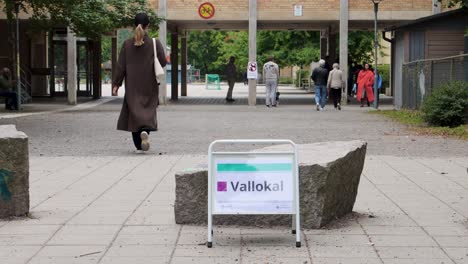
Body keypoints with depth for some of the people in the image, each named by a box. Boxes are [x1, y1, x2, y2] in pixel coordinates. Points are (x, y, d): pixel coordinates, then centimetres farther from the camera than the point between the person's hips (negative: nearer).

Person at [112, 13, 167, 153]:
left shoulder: (127, 44, -3)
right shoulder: (155, 43, -8)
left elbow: (121, 66, -3)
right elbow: (163, 62, -7)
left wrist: (116, 84, 1)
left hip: (132, 85, 1)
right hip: (150, 85, -1)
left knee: (134, 110, 8)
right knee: (149, 110, 8)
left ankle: (138, 146, 5)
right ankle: (145, 130, -24)